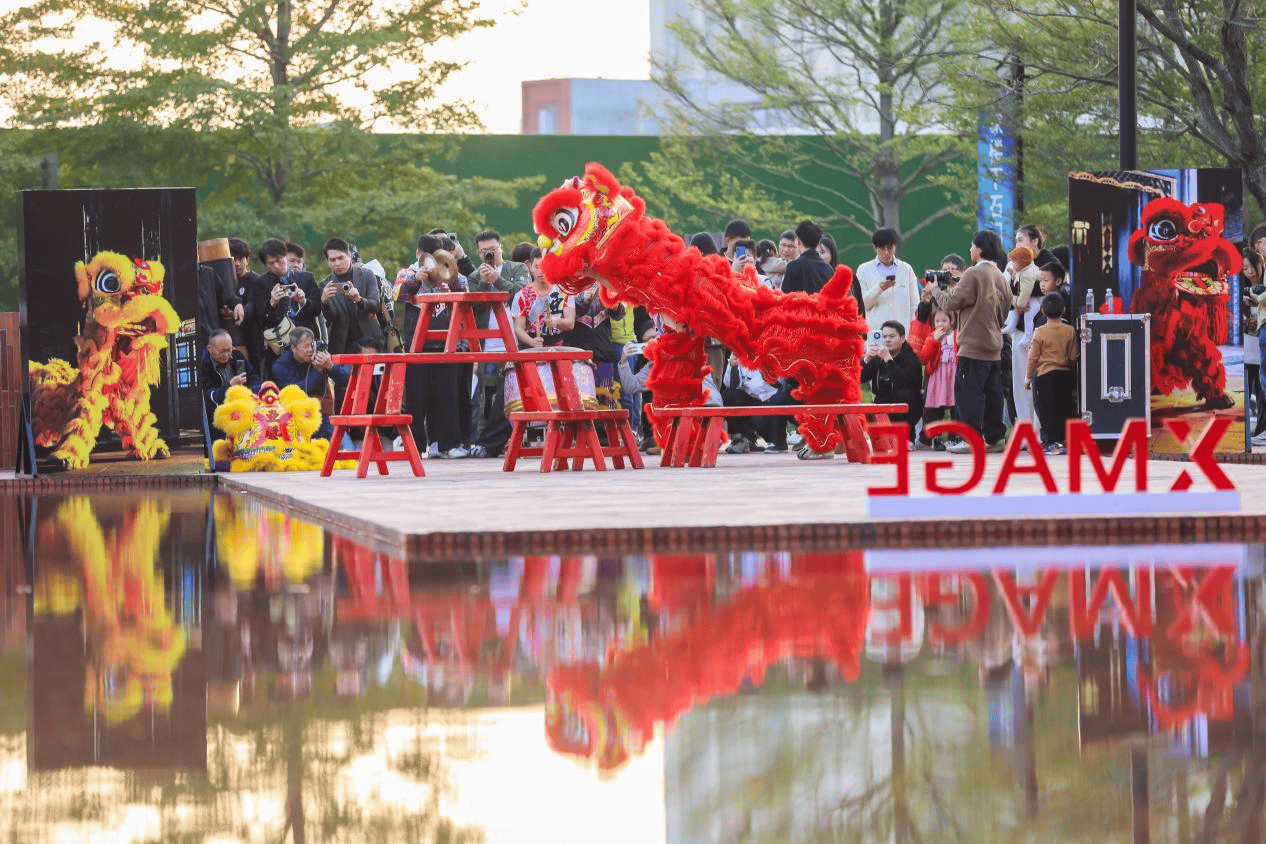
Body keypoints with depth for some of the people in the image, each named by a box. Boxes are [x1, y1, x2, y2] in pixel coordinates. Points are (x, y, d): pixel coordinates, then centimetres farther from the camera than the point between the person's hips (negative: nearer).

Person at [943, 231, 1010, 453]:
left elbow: (953, 302, -12)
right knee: (992, 392, 12)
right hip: (994, 344, 8)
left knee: (968, 390, -6)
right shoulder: (1000, 276, 11)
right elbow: (1006, 306, 18)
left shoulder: (974, 274, -12)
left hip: (974, 345, -8)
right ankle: (995, 437, 16)